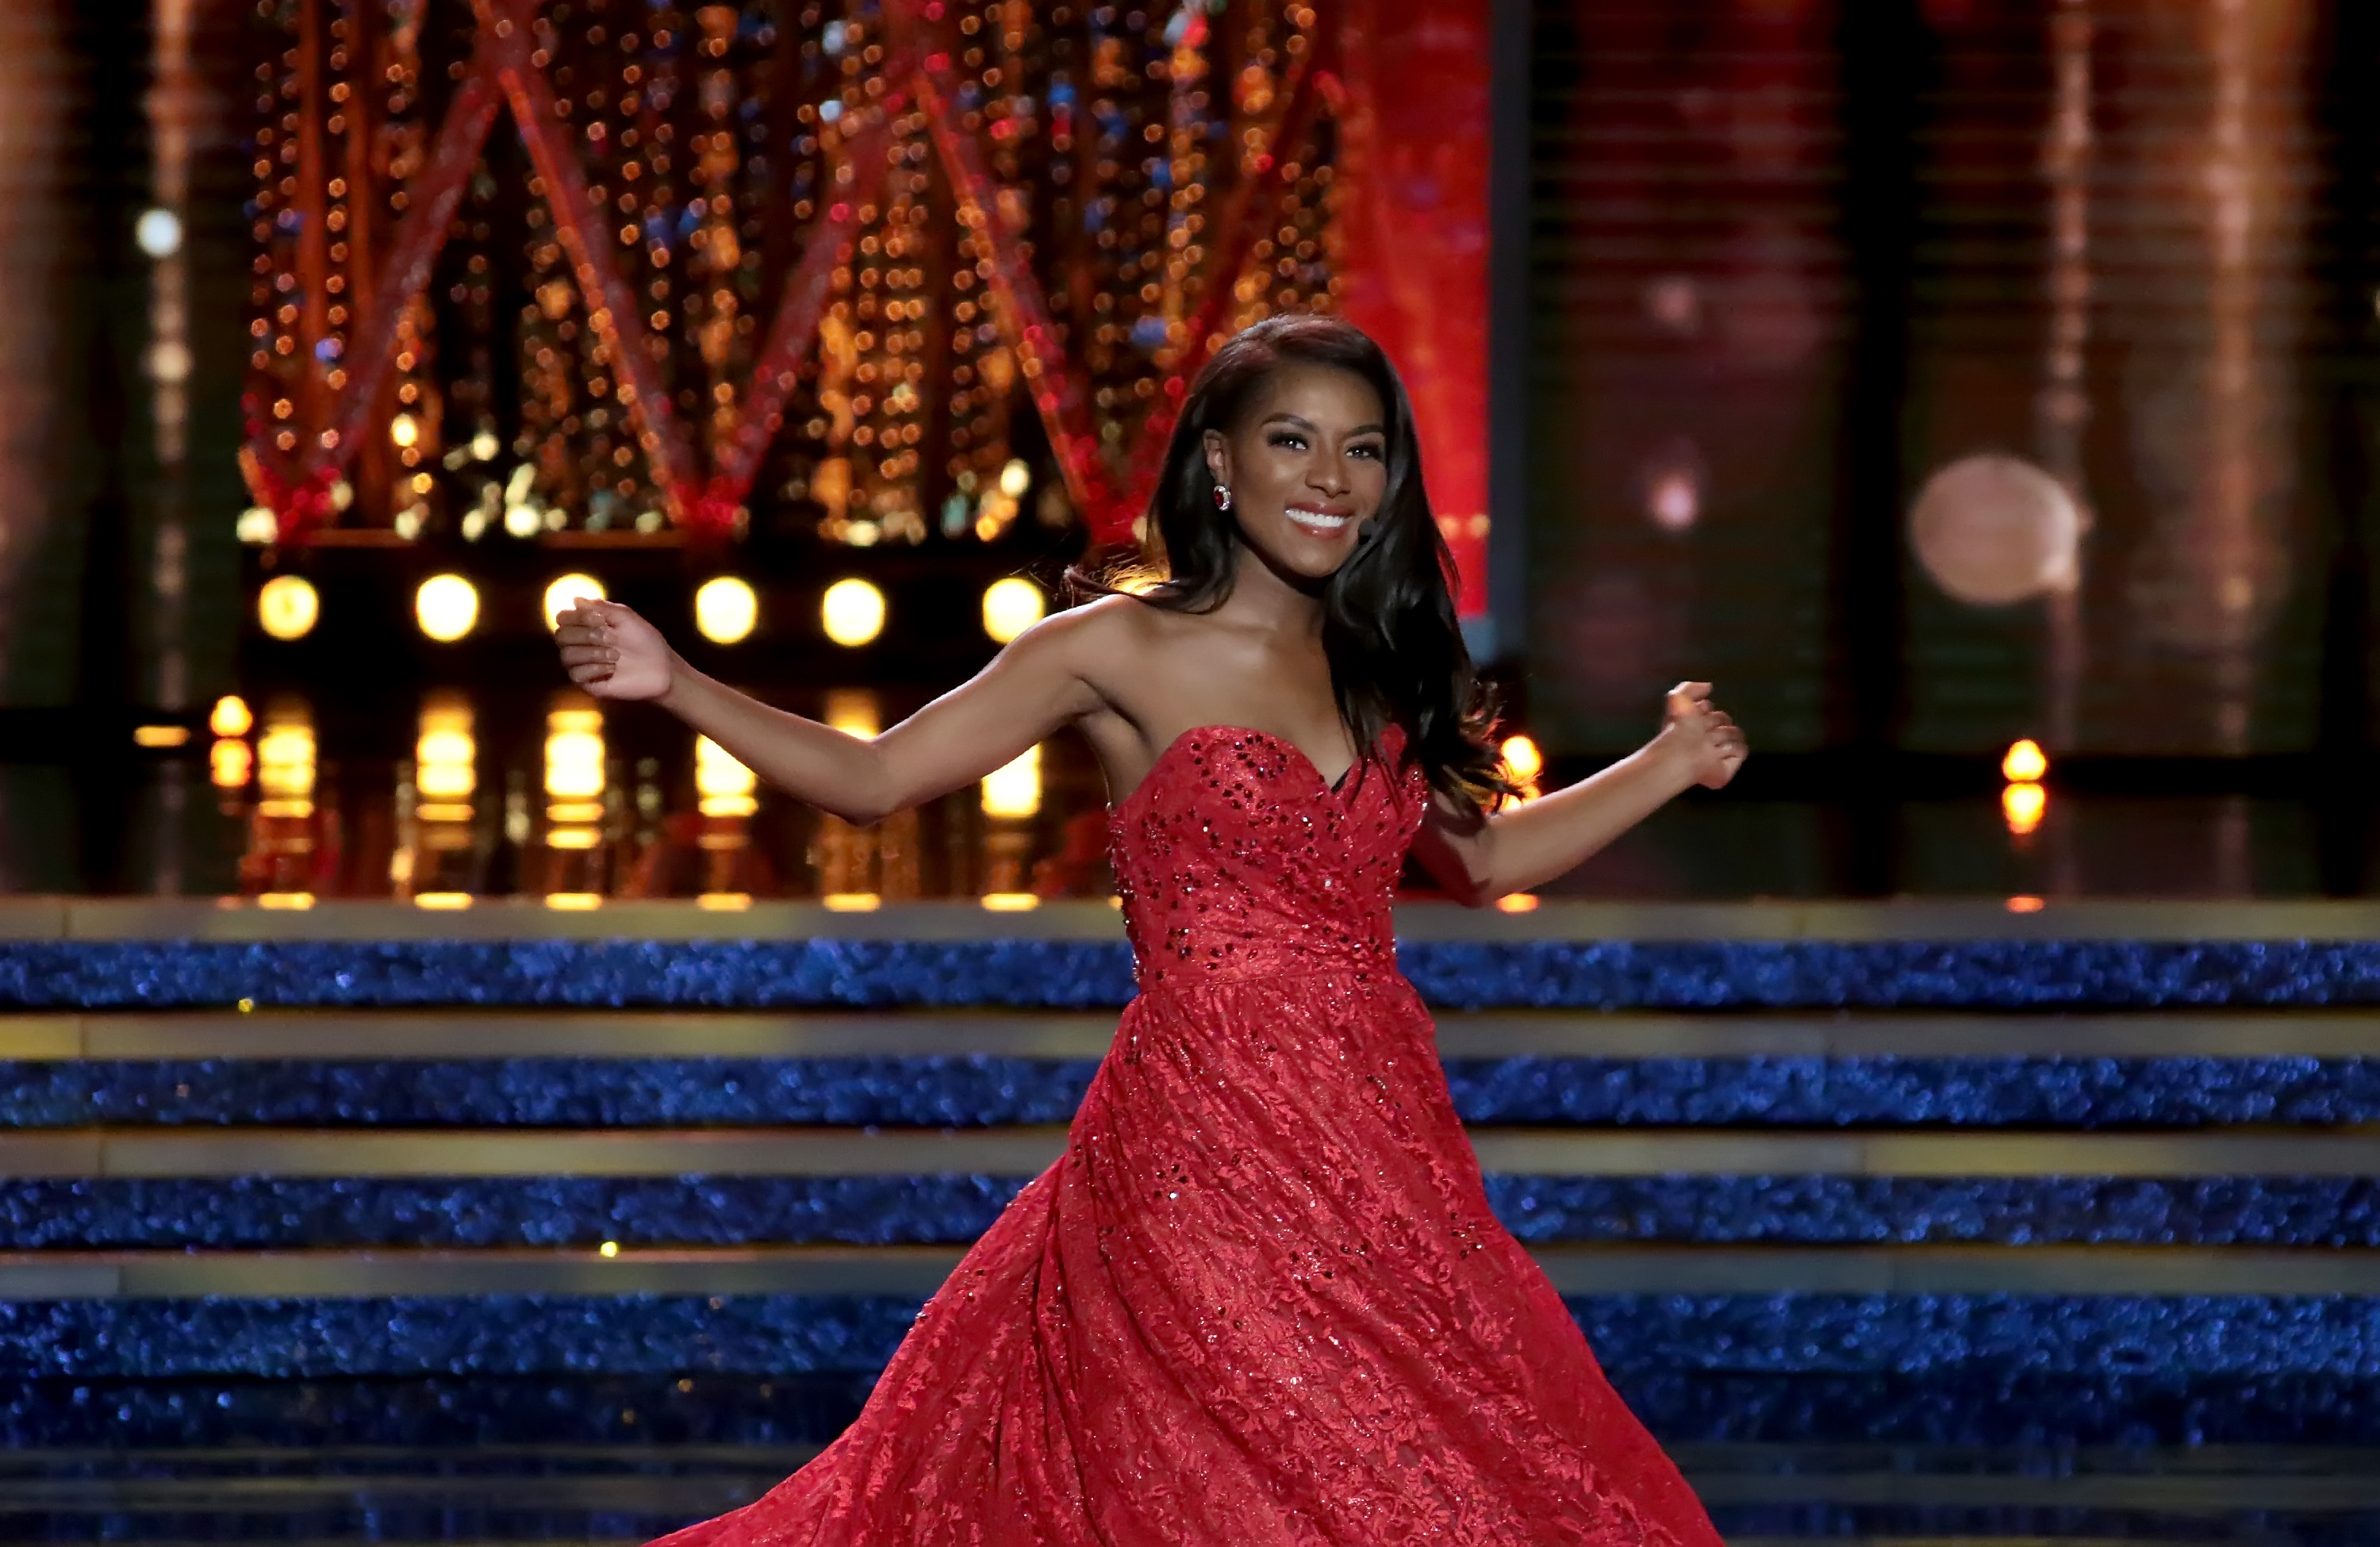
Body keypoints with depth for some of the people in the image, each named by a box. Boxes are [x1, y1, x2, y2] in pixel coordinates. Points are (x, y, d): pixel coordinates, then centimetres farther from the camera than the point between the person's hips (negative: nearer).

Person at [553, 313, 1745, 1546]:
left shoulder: (1383, 670, 14)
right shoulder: (1122, 653, -1)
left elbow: (1481, 857, 30)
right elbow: (873, 777, -3)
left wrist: (1667, 766, 25)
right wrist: (672, 685, -12)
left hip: (1380, 1155, 5)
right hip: (1208, 1155, -5)